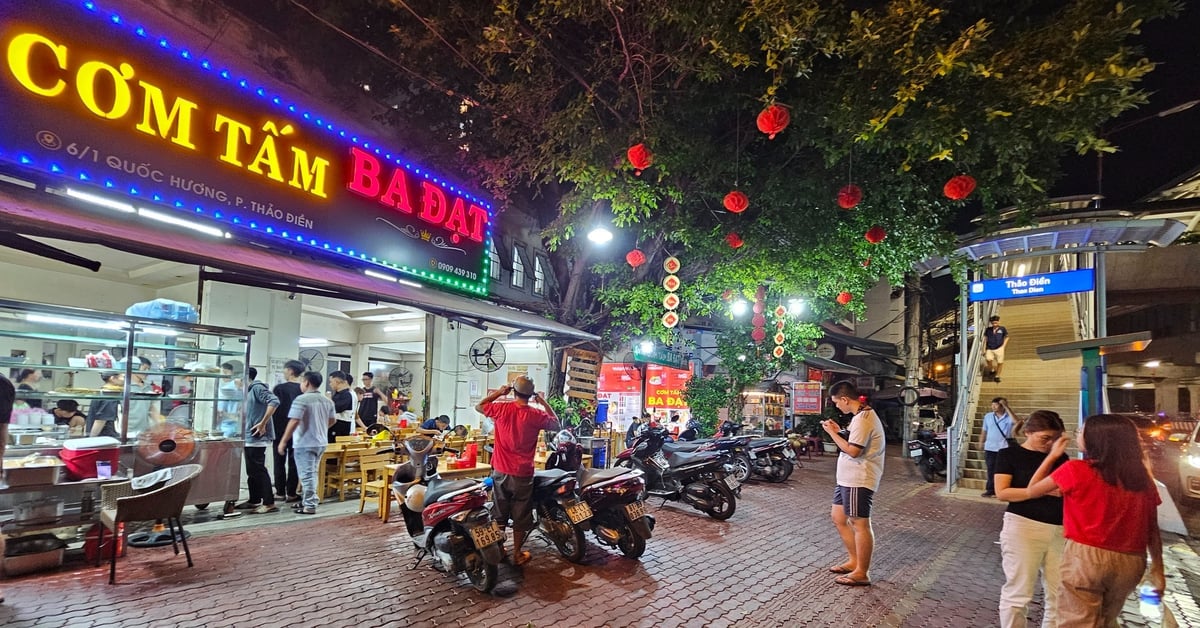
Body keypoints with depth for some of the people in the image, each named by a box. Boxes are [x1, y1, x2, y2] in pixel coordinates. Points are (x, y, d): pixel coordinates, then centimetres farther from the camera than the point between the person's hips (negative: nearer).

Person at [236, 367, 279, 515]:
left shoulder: (257, 387, -14)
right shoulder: (248, 390, 16)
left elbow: (274, 401, -28)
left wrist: (263, 423, -26)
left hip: (257, 437, -10)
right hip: (249, 437, 10)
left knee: (259, 470, -8)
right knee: (252, 471, 15)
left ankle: (269, 503, -5)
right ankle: (254, 500, 25)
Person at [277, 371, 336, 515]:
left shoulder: (301, 400, -16)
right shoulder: (327, 400, 7)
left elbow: (294, 422, -20)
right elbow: (332, 420, 17)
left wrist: (283, 441, -13)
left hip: (305, 443, -7)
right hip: (321, 442, 7)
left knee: (307, 475, -2)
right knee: (312, 474, 19)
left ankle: (310, 506, 1)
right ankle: (309, 500, 27)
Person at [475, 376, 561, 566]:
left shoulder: (502, 408, -10)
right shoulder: (536, 415, -14)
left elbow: (478, 406, 9)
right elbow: (556, 424, 4)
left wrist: (498, 393, 11)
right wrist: (544, 403, 5)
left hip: (500, 472, 2)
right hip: (523, 474, -2)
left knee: (499, 514, 18)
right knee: (520, 516, 11)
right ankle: (517, 554, 20)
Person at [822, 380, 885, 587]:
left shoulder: (863, 419, -20)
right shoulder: (862, 415, 13)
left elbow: (852, 450, -24)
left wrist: (832, 433, -15)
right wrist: (839, 431, 11)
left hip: (859, 480, -11)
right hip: (848, 478, 11)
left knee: (859, 524, -2)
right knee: (838, 517, 17)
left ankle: (862, 573, 8)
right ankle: (854, 561, 27)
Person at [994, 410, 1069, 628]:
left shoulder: (1060, 457, 12)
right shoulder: (1009, 454, -1)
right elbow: (1002, 492, -9)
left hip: (1060, 530, 5)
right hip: (1023, 528, -5)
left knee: (1060, 595, 8)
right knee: (1018, 593, 1)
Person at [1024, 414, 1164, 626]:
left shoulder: (1076, 470, -10)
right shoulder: (1142, 477, 3)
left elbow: (1032, 491, 1)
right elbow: (1152, 529, 7)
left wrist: (1052, 456, 10)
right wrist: (1157, 569, 16)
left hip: (1087, 556, -5)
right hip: (1130, 563, 5)